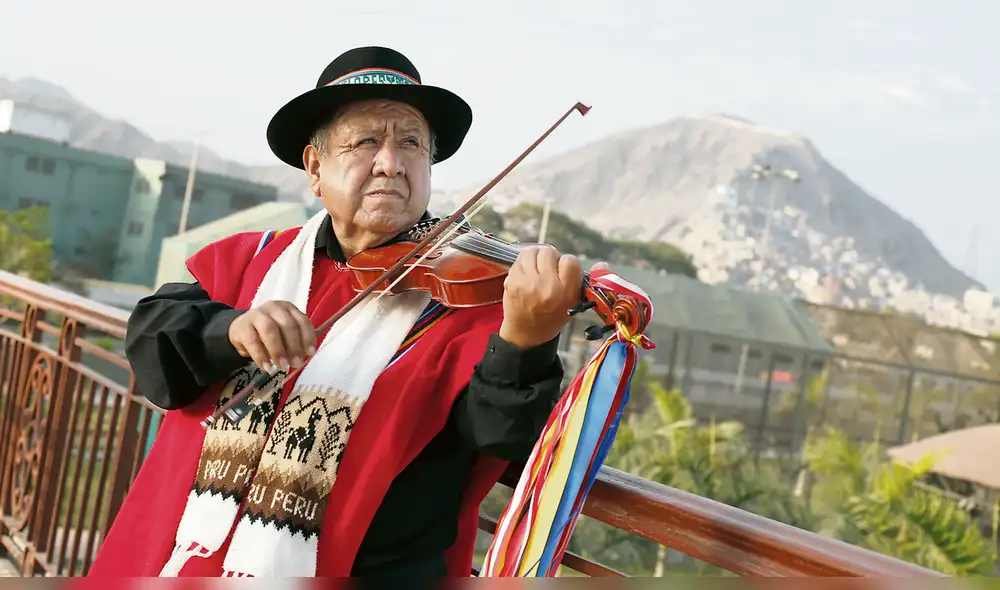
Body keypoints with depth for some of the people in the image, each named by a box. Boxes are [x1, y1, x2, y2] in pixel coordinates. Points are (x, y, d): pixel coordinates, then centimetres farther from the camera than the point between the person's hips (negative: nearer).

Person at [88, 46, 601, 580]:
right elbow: (150, 339, -2)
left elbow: (506, 435, -17)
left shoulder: (467, 291, -6)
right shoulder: (250, 261, 8)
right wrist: (231, 328, -21)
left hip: (368, 569, -4)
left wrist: (524, 343, -37)